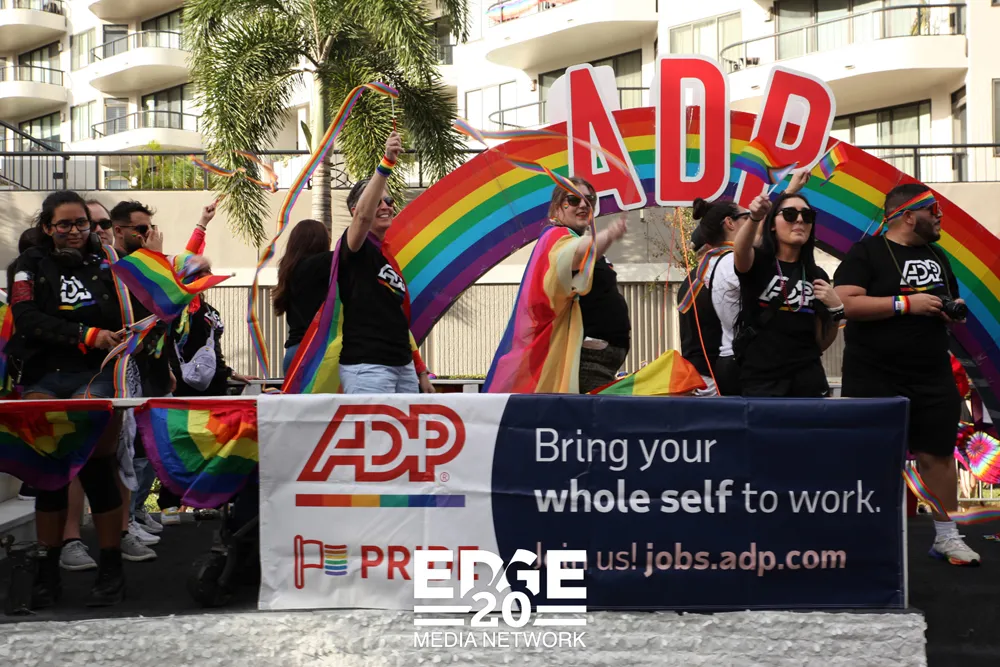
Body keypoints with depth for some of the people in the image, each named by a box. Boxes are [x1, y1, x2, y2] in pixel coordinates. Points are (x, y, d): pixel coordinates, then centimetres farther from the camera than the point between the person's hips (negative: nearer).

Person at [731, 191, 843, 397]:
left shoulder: (817, 276, 10)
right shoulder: (757, 261, -1)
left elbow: (822, 343, 11)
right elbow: (740, 250, -27)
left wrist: (836, 309, -6)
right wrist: (755, 218, -45)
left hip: (809, 380, 3)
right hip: (760, 382, -3)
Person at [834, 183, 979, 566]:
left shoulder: (936, 255, 14)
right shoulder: (867, 252, -8)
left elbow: (950, 300, 27)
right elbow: (845, 303, -20)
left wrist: (954, 311, 2)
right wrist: (907, 303, -21)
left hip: (933, 377, 6)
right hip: (875, 379, -6)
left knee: (938, 453, 7)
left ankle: (946, 536, 18)